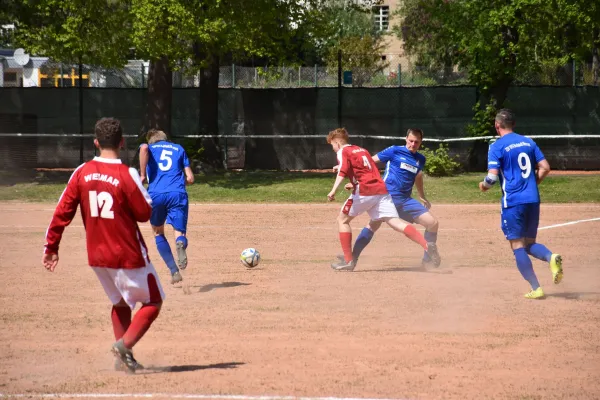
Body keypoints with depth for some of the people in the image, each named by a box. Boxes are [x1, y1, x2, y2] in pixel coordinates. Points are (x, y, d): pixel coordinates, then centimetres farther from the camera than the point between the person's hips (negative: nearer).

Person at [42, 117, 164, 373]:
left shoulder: (82, 173, -3)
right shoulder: (127, 175, -17)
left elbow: (63, 211, -2)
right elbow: (145, 213, -10)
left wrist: (51, 246, 5)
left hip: (96, 256, 6)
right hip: (128, 255, -5)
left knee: (121, 302, 25)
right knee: (153, 302, 9)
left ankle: (124, 359, 19)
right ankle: (124, 345, -11)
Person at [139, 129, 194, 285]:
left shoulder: (149, 148, 19)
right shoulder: (178, 149, 24)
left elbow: (144, 148, -10)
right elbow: (190, 178, 16)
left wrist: (143, 175, -5)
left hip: (156, 195, 0)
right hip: (178, 194, 0)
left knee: (158, 233, 22)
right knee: (179, 232, -2)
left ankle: (174, 271, 12)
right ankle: (180, 243, -41)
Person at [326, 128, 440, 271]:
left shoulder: (343, 152, 6)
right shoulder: (362, 150, 29)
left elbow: (342, 171, -12)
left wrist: (333, 191, -22)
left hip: (364, 191, -6)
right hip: (381, 189, 6)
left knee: (343, 220, 12)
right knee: (395, 222, -7)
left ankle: (348, 260, 6)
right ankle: (426, 245, -28)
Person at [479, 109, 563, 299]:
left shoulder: (497, 147, -5)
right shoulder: (528, 142, 12)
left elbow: (492, 177, -13)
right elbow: (545, 167, 9)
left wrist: (484, 185, 9)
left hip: (513, 201, -6)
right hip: (533, 200, 6)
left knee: (518, 246, 1)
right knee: (529, 244, 16)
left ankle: (536, 289, -8)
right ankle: (551, 257, -16)